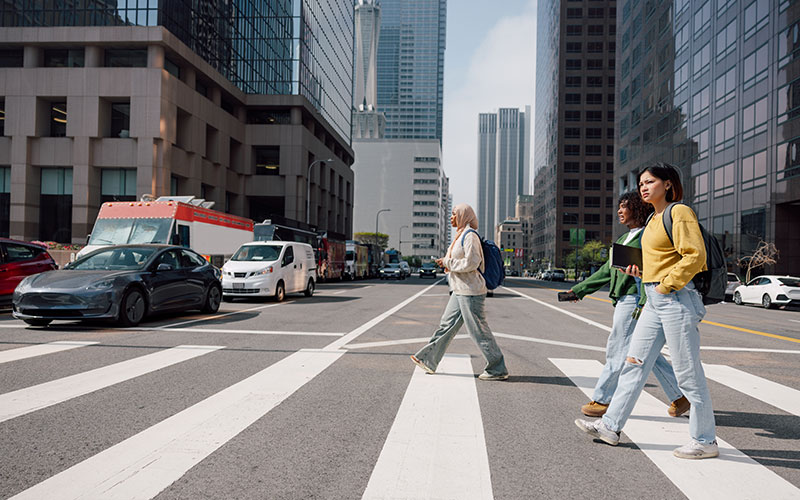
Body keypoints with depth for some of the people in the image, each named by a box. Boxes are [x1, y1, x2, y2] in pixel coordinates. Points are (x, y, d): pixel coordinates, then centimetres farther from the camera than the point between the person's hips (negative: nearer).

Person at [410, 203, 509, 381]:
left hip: (470, 292, -10)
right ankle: (428, 360, 21)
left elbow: (471, 263, -22)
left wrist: (447, 262, -13)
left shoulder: (470, 236, -14)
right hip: (459, 292, 10)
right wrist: (448, 263, 9)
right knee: (447, 325, 13)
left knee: (479, 331, -3)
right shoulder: (461, 235, 16)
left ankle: (498, 370, 7)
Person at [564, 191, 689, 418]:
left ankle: (601, 400, 8)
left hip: (634, 300, -9)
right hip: (623, 300, 9)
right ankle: (680, 396, 22)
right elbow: (607, 271, 21)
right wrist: (579, 290, 20)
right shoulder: (625, 238, 19)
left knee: (618, 351, -2)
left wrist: (644, 305, -24)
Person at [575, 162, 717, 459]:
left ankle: (705, 441, 15)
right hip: (654, 301, 10)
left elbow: (695, 255, -20)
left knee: (688, 373, 0)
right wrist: (642, 272, 12)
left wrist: (667, 283, -17)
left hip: (676, 300, -10)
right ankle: (610, 426, 17)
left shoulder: (679, 213, -10)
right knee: (635, 364, 10)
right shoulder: (654, 218, 18)